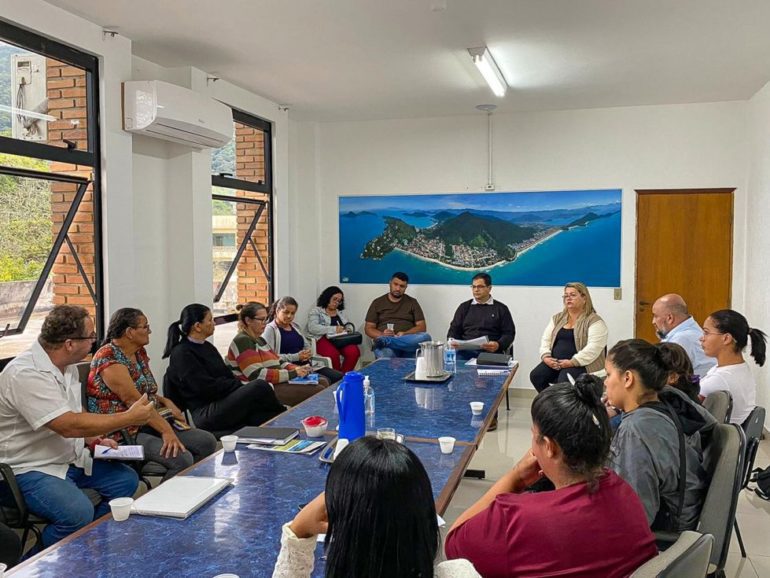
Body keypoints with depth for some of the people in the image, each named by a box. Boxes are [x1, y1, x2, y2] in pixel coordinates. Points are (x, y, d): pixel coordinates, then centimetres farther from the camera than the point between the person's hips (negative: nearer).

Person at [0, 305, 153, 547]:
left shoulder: (66, 367, 5)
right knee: (78, 513, -30)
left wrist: (92, 440, 0)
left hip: (69, 457, 9)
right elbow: (69, 425, -31)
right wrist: (129, 417, -23)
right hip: (31, 470, -9)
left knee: (126, 480, 1)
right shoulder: (25, 374, -25)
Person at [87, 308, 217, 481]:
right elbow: (133, 400, -24)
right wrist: (166, 430, -28)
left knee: (207, 441, -5)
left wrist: (165, 401, -1)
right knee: (182, 459, -27)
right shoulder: (109, 358, -16)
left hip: (149, 422, 9)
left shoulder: (139, 352, 12)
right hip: (123, 432, -9)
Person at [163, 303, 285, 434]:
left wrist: (242, 385, -4)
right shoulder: (182, 353, -8)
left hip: (224, 402, 8)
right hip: (206, 414, -8)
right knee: (259, 386, -22)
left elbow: (227, 375, 15)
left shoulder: (207, 347, 19)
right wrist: (242, 385, -10)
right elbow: (208, 387, -15)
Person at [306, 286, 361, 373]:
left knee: (354, 351, -28)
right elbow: (312, 328, -10)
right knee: (333, 354, -37)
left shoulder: (340, 312, 25)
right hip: (323, 339, -4)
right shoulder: (315, 311, 7)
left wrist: (347, 329, -4)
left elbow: (348, 327, 23)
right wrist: (334, 329, -16)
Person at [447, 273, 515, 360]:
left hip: (490, 352, -2)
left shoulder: (501, 308, 15)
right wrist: (451, 341, -4)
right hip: (466, 351, 2)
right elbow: (454, 329, 20)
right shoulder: (464, 307, 21)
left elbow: (509, 333, 9)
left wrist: (498, 345, -12)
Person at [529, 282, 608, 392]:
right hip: (555, 362, 6)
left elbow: (593, 348, -16)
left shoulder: (594, 321, -4)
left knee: (564, 381, -34)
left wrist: (572, 362, -23)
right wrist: (546, 357, -6)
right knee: (536, 376, -20)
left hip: (581, 364, -6)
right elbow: (546, 340, 13)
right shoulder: (557, 318, 16)